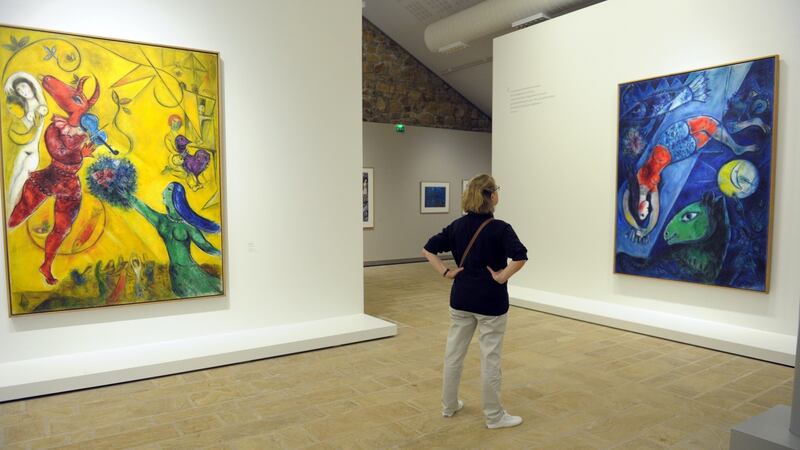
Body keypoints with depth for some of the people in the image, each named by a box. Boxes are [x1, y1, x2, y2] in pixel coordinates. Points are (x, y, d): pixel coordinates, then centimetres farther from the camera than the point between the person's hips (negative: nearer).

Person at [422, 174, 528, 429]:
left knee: (454, 352, 15)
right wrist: (502, 277, -16)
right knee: (490, 358, 5)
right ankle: (494, 416, 18)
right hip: (491, 301, -5)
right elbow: (520, 257, -28)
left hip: (461, 298, 6)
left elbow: (428, 249, 3)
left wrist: (445, 272, 1)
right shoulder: (500, 228, -14)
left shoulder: (458, 225, 1)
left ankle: (449, 405, 29)